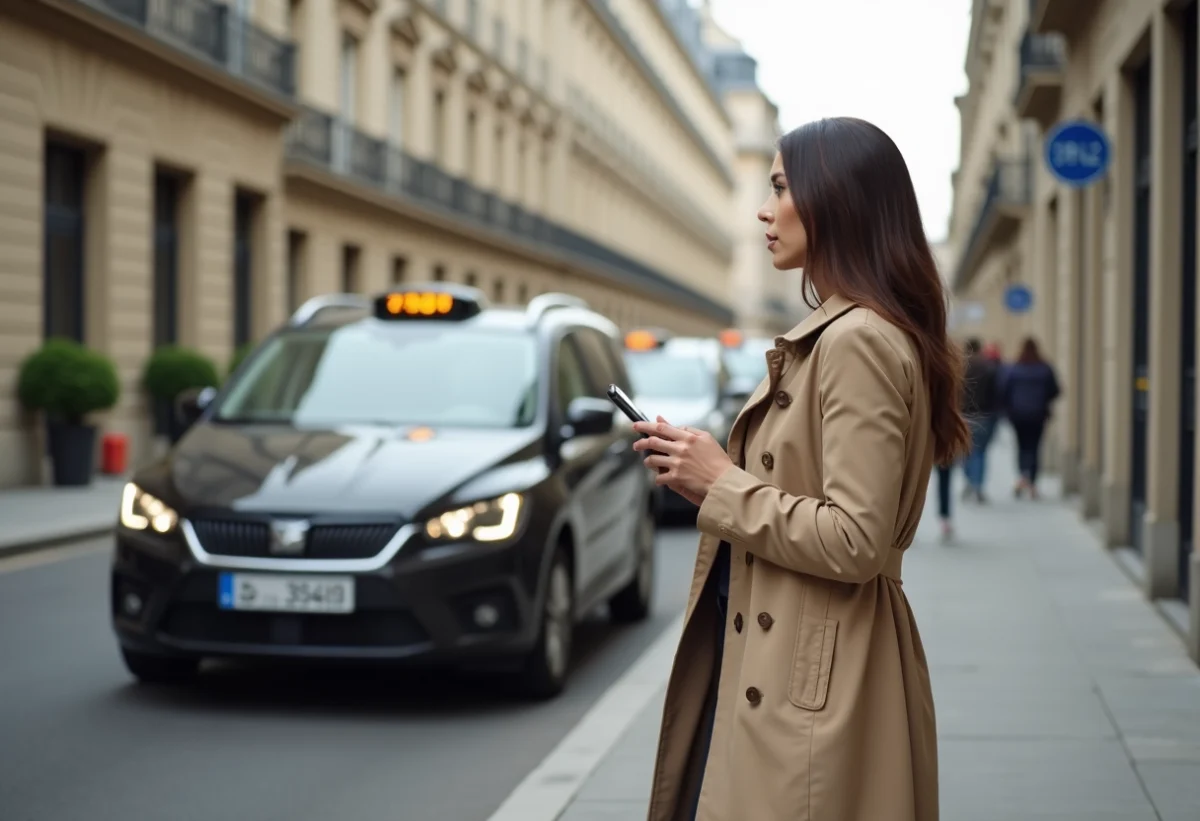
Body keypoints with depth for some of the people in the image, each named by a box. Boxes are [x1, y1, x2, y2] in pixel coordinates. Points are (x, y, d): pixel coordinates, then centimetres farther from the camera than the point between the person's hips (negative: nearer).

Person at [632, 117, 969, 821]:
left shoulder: (858, 341, -18)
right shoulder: (831, 333, 15)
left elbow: (855, 543, -23)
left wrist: (723, 484, -15)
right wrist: (705, 467, 9)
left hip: (811, 680, -10)